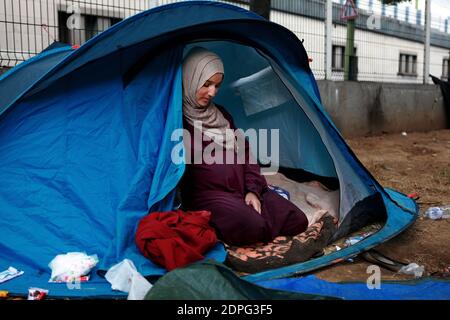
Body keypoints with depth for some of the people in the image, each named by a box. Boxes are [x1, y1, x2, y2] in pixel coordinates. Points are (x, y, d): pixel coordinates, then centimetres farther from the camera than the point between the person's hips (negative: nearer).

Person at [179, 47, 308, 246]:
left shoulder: (221, 115, 16)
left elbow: (244, 153, 14)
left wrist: (253, 190, 2)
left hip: (241, 188, 7)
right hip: (207, 193, -7)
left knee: (297, 222, -5)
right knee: (250, 228, -33)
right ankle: (212, 227, -7)